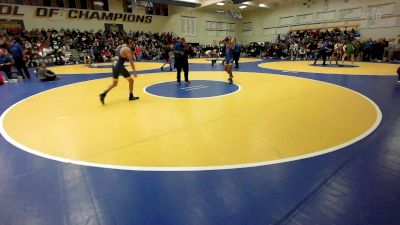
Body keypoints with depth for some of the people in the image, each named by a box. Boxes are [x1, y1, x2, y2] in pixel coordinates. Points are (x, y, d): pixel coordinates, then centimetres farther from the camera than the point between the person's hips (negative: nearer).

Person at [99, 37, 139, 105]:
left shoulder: (118, 47, 16)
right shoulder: (127, 49, -8)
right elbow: (131, 61, -13)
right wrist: (134, 72, -11)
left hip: (114, 66, 8)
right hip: (120, 67, -7)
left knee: (114, 83, 19)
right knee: (131, 80, 11)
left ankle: (103, 94, 4)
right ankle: (131, 96, 18)